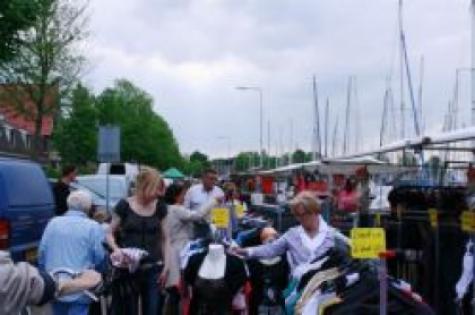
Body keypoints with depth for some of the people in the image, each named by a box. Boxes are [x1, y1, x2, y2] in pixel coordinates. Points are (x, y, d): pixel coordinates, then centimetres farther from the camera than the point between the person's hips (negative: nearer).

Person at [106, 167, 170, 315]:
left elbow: (165, 238, 10)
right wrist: (116, 249, -18)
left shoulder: (160, 207, 4)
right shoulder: (124, 206, -5)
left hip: (153, 269, 2)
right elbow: (110, 233, 2)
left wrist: (166, 265, 3)